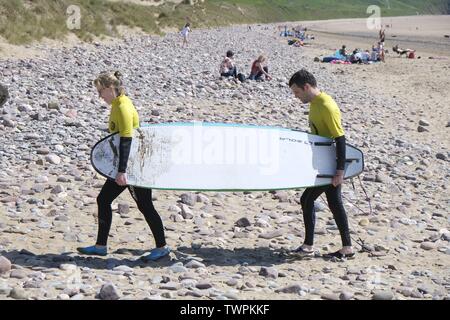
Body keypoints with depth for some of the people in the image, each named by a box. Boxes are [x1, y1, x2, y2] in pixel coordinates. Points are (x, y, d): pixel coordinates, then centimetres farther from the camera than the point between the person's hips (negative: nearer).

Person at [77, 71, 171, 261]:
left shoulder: (123, 107, -19)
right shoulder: (117, 105, 10)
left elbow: (126, 141, -26)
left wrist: (122, 171, -30)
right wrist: (120, 169, 20)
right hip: (126, 165, 10)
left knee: (144, 206, -2)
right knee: (103, 200, 10)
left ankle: (162, 247, 9)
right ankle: (101, 246, 15)